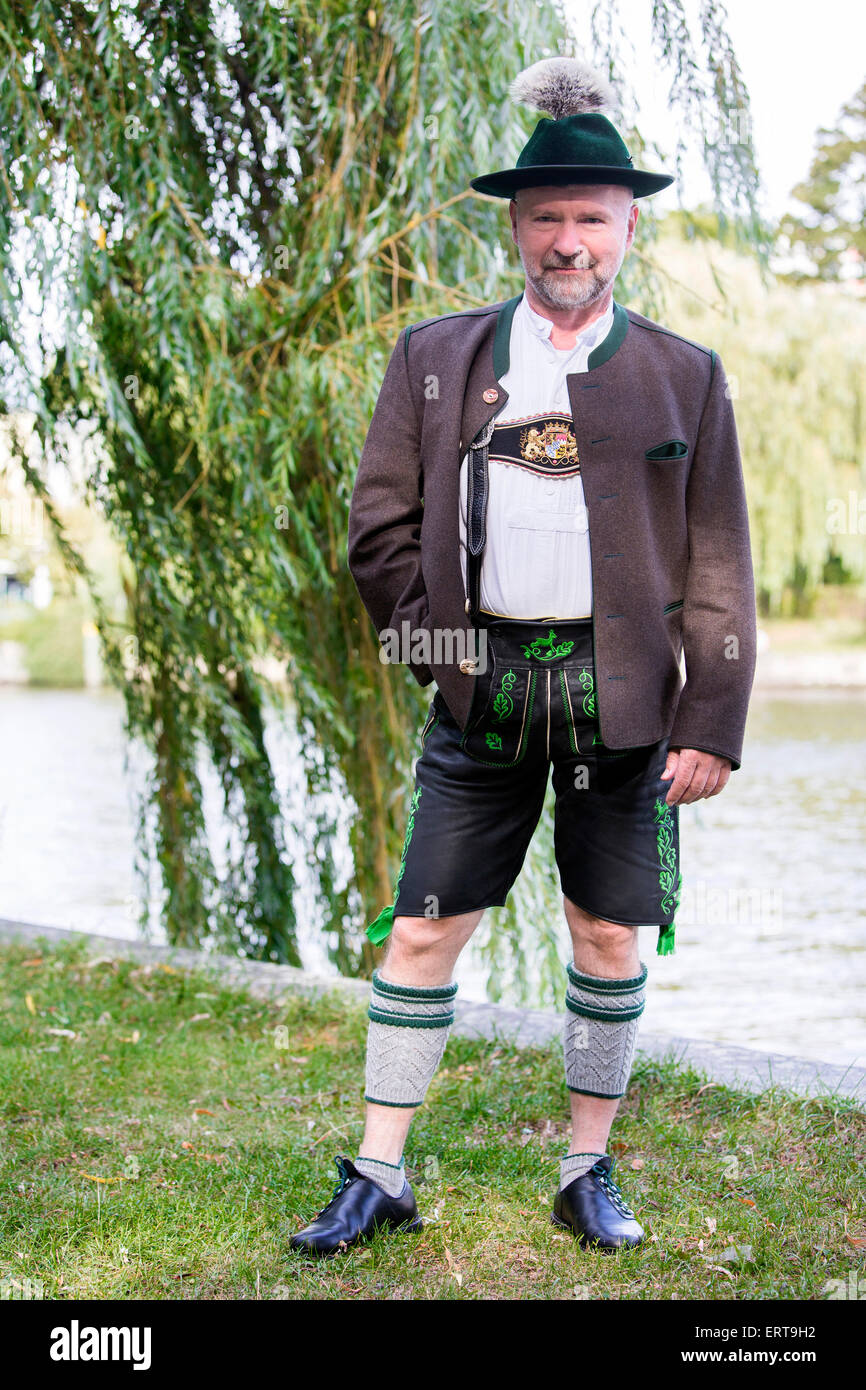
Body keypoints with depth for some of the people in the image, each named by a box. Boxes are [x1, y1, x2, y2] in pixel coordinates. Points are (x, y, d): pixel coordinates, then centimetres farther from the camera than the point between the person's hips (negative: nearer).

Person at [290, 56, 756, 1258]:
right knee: (421, 931, 1)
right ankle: (380, 1176, 13)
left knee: (609, 936, 6)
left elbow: (719, 570, 3)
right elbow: (377, 525, 8)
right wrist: (440, 644, -2)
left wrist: (712, 725, -3)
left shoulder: (684, 376, 6)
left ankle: (590, 1174, 22)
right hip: (483, 693, 1)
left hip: (624, 695, 0)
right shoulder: (436, 358, 8)